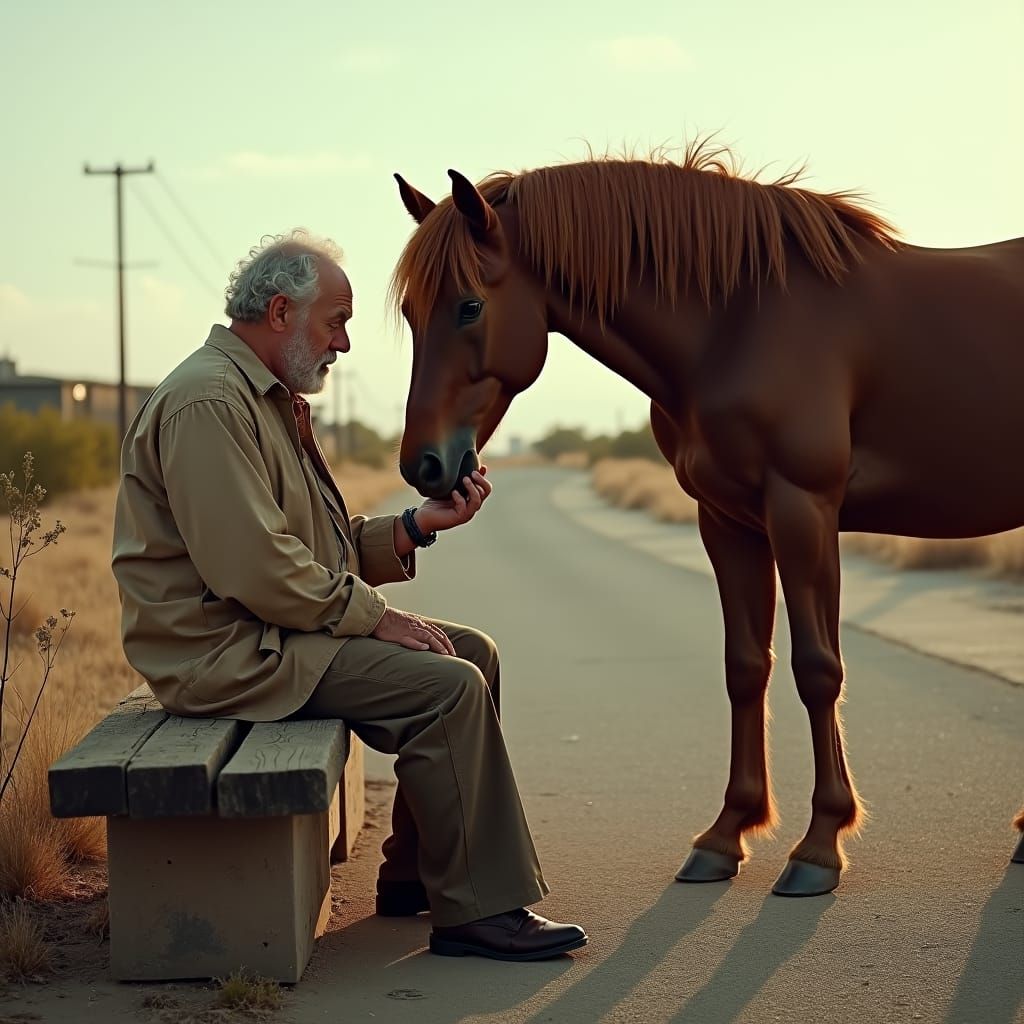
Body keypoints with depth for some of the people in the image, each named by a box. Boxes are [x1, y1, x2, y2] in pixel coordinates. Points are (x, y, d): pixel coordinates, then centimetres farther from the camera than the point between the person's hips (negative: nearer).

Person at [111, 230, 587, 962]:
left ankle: (415, 876, 12)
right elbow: (254, 567, -25)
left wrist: (421, 524, 3)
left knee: (474, 653, 9)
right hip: (227, 651, -11)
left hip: (278, 627, 11)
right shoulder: (207, 402, -17)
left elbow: (326, 547, 16)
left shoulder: (274, 399, 17)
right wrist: (374, 616, -17)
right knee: (447, 686, -20)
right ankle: (477, 909, -11)